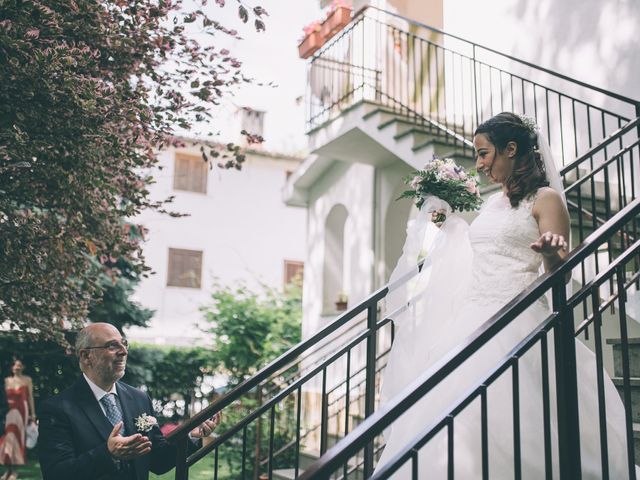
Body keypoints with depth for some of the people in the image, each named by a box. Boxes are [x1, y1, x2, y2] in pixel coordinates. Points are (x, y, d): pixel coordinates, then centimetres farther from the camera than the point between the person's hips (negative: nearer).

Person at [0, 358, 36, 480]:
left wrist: (33, 413, -1)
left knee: (18, 437, -2)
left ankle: (13, 469, 2)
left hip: (22, 410, -1)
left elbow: (30, 397, 3)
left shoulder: (27, 380, 5)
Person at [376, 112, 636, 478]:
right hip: (473, 320, 7)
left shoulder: (545, 198, -3)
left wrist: (552, 252, -31)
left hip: (515, 322, -7)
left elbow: (559, 272, -10)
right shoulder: (492, 203, 17)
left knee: (507, 427, -8)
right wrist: (446, 221, 27)